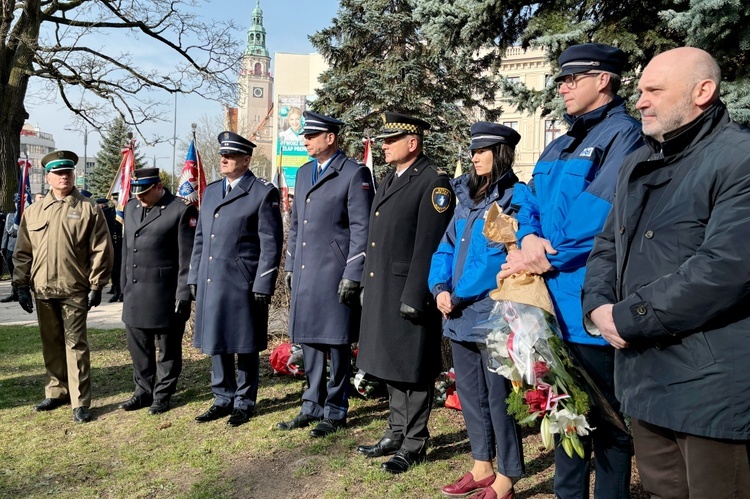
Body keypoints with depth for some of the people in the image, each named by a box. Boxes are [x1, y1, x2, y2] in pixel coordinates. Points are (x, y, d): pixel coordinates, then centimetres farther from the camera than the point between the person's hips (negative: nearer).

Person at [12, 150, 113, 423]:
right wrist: (21, 285, 6)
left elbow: (101, 250, -5)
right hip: (43, 290, 4)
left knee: (75, 345, -2)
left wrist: (96, 286, -8)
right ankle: (56, 392, 29)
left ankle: (80, 402, 3)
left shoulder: (88, 209, -2)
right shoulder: (33, 211, 9)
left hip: (75, 290, -4)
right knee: (51, 344, 14)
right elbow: (23, 252, 11)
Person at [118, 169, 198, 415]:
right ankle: (143, 392, 28)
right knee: (138, 348, 14)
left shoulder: (182, 210, -9)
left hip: (165, 294, -6)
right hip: (135, 294, 7)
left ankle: (162, 396, 20)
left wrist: (183, 295, -13)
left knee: (168, 348, 6)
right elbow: (126, 249, 19)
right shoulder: (131, 208, 13)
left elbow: (187, 257, -11)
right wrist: (124, 287, 17)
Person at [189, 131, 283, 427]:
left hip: (243, 285, -6)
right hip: (210, 283, 6)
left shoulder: (264, 193, -6)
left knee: (244, 346, 5)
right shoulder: (211, 191, 15)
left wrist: (263, 287, -13)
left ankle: (244, 402, 20)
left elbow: (271, 244, -9)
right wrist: (194, 277, 13)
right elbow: (200, 237, 18)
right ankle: (223, 400, 28)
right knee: (216, 343, 14)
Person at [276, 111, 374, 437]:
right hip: (304, 274, 7)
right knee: (308, 340, 14)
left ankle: (335, 411, 17)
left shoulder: (354, 174, -7)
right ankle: (312, 406, 27)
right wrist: (290, 266, 16)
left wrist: (352, 276, -15)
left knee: (336, 344, 2)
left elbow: (361, 229, -11)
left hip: (334, 275, -7)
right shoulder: (303, 173, 16)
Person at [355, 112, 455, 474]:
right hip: (381, 291, 9)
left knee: (413, 370, 3)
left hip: (409, 292, -9)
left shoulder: (434, 183, -12)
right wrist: (367, 283, 16)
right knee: (391, 365, 17)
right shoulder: (389, 180, 16)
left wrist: (414, 296, -21)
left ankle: (414, 443, 17)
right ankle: (396, 433, 31)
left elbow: (428, 246, -18)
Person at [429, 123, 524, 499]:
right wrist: (440, 288, -4)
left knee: (498, 395, 2)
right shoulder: (467, 196, 15)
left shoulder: (515, 197, -8)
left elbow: (500, 255, -17)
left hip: (493, 315, -8)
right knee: (469, 392, 16)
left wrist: (459, 296, -15)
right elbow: (447, 246, 13)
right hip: (459, 313, 8)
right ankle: (482, 468, 31)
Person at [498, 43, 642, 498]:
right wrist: (529, 235, -8)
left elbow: (605, 216, -20)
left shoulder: (624, 136, -9)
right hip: (553, 303, 9)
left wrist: (549, 259, -18)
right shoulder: (560, 146, 18)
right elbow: (531, 199, 13)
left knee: (604, 418, 4)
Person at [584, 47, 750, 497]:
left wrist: (626, 319, -17)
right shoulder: (640, 163, 15)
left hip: (711, 385, -8)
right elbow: (609, 244, 18)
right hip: (644, 376, 8)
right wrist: (598, 306, -2)